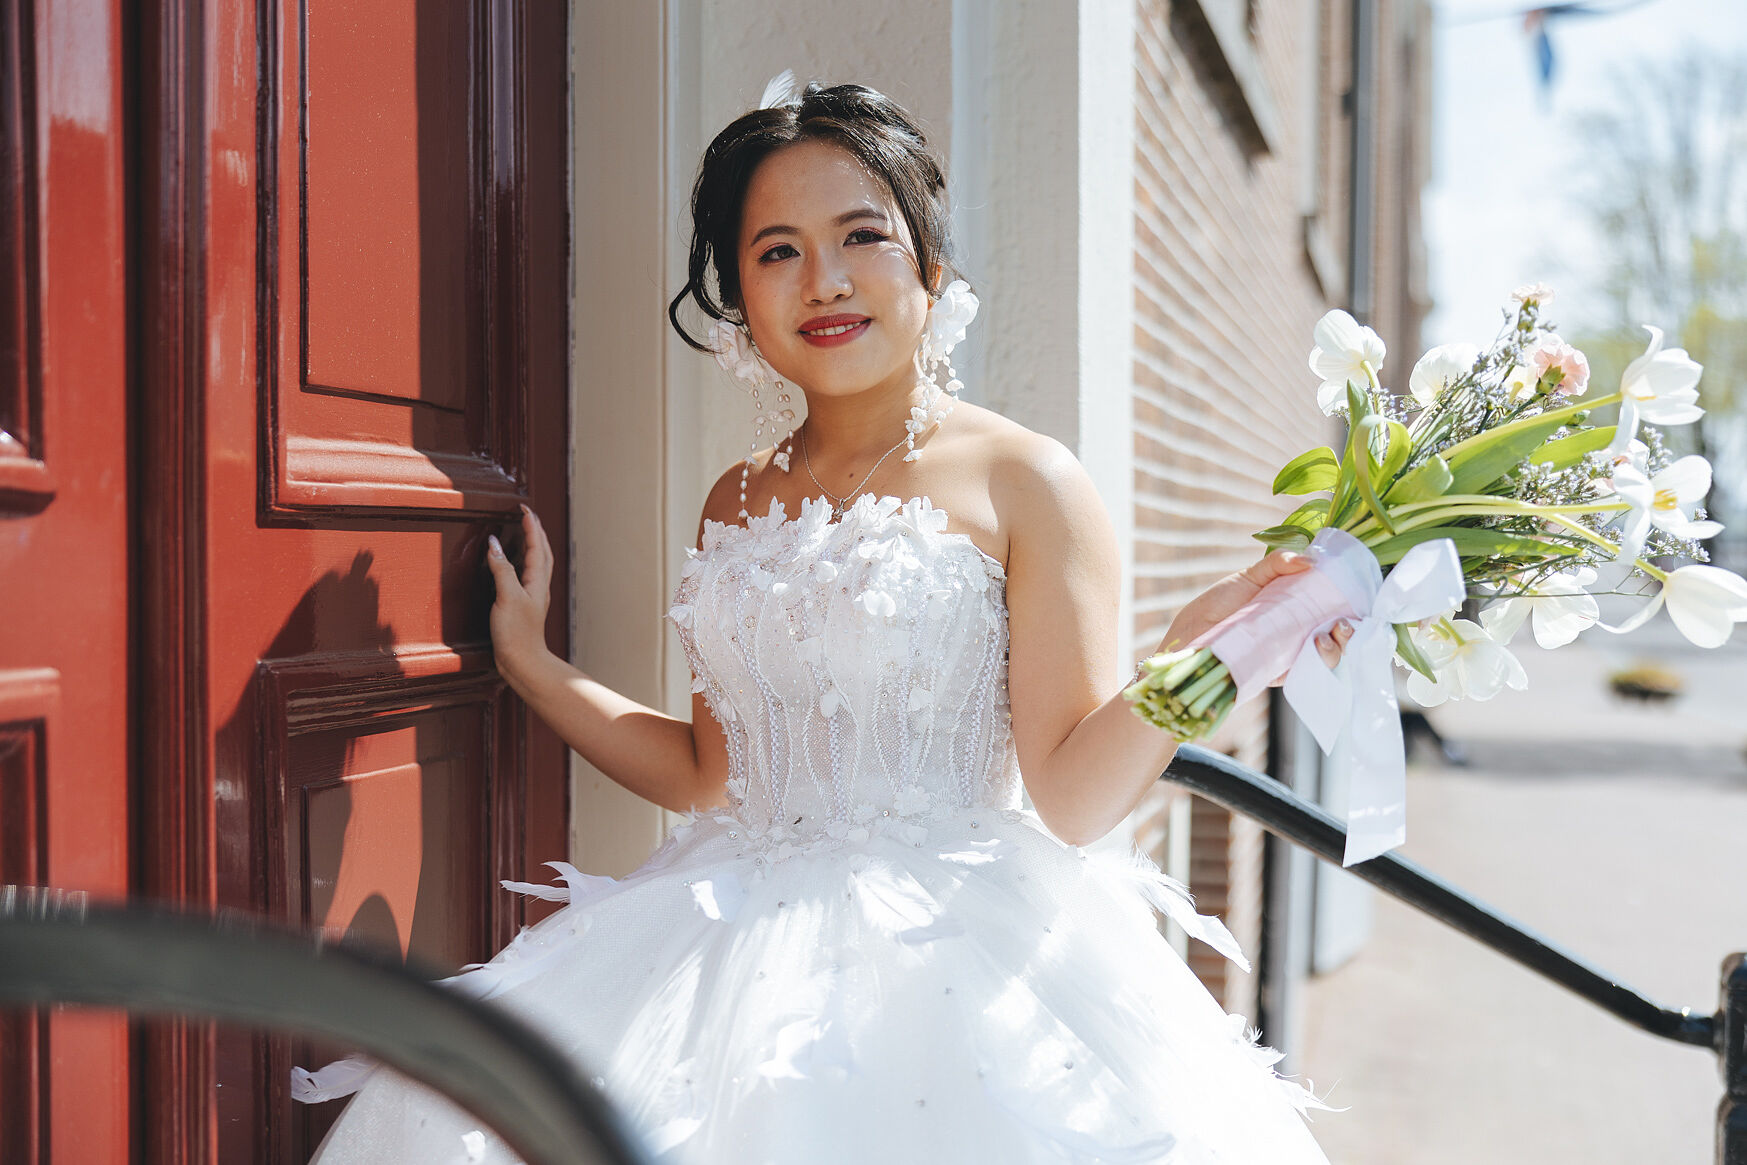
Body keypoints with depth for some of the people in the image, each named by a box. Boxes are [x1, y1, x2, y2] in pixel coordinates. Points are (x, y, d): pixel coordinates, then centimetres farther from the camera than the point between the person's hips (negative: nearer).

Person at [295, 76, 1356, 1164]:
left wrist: (1194, 657, -25)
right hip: (742, 942, 5)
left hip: (952, 951, -4)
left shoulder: (1025, 482, -4)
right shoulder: (740, 502, 13)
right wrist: (532, 664, 19)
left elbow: (1070, 799, -9)